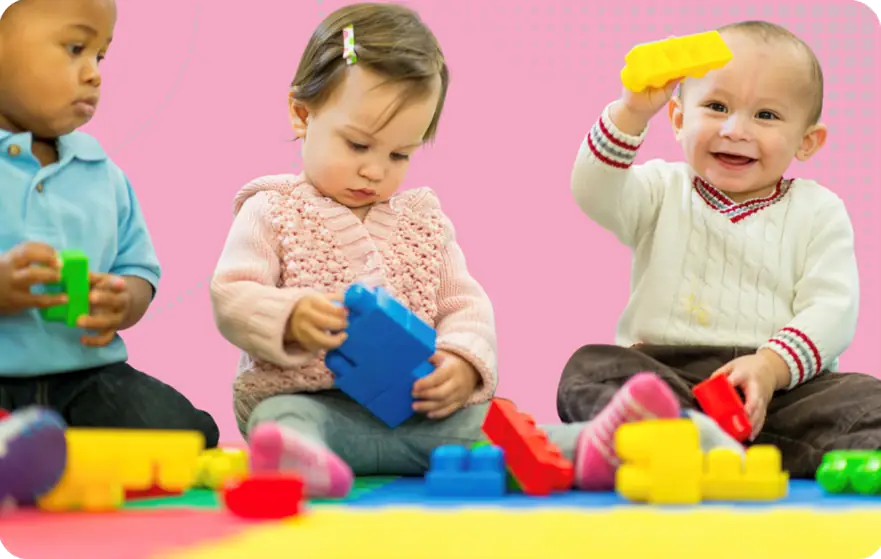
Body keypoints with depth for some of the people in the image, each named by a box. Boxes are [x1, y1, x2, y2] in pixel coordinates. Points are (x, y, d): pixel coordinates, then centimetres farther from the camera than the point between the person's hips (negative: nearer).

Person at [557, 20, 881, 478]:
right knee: (589, 368, -29)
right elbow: (594, 195, -5)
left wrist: (770, 368, -19)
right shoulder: (663, 192, 15)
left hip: (780, 383, 0)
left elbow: (832, 308, -1)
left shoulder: (818, 212, 11)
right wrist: (633, 111, -18)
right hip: (662, 368, 1)